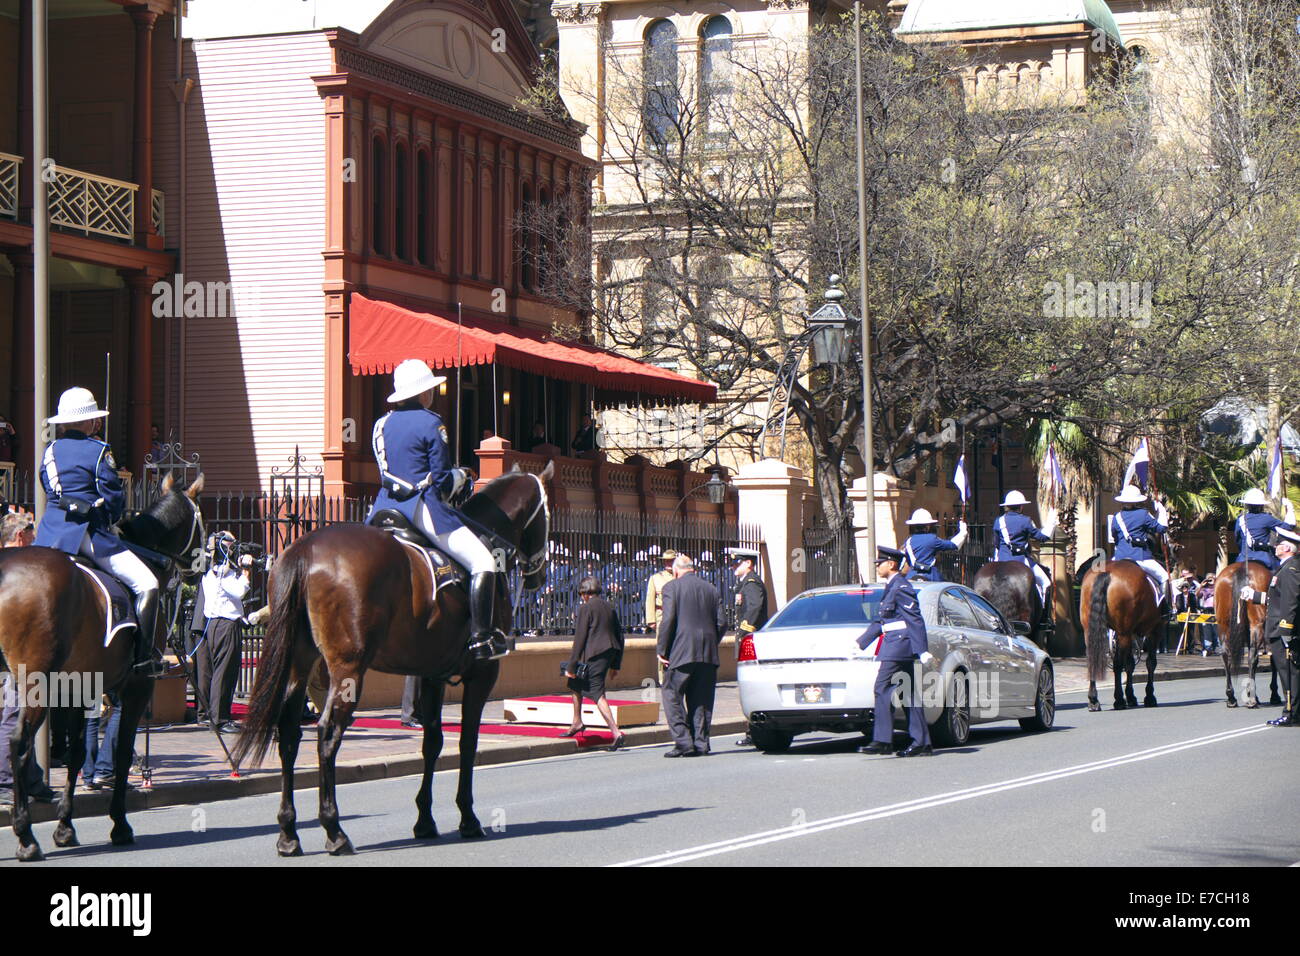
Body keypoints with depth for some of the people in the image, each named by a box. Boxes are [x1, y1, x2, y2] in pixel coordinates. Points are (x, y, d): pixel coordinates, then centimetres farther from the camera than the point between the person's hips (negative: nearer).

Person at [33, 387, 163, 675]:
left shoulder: (50, 451, 14)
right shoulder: (98, 450, -4)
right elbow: (115, 498, -4)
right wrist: (110, 519, 14)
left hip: (49, 532, 7)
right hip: (87, 532, -7)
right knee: (146, 584, -7)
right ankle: (144, 656, -13)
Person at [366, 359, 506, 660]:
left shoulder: (381, 424, 12)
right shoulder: (430, 424, -8)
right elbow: (443, 480, -10)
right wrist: (464, 477, 12)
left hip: (385, 507, 7)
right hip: (422, 509, -7)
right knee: (483, 562, -5)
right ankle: (481, 638, -12)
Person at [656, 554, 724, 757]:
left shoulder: (672, 587, -2)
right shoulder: (711, 589, 13)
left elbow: (668, 620, -11)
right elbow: (720, 623, 9)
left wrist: (662, 650, -5)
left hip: (681, 651, -5)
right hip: (708, 654, 5)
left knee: (672, 696, 1)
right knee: (702, 700, 10)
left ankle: (683, 742, -8)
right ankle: (701, 744, 8)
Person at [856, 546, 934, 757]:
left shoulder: (901, 587, -11)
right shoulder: (891, 587, 20)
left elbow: (915, 621, -17)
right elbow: (881, 621, 27)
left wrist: (923, 652, -21)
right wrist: (861, 643, 27)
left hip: (899, 644, -10)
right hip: (902, 647, 10)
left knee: (883, 688, -11)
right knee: (909, 693, 8)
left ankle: (882, 741, -14)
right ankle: (922, 743, 7)